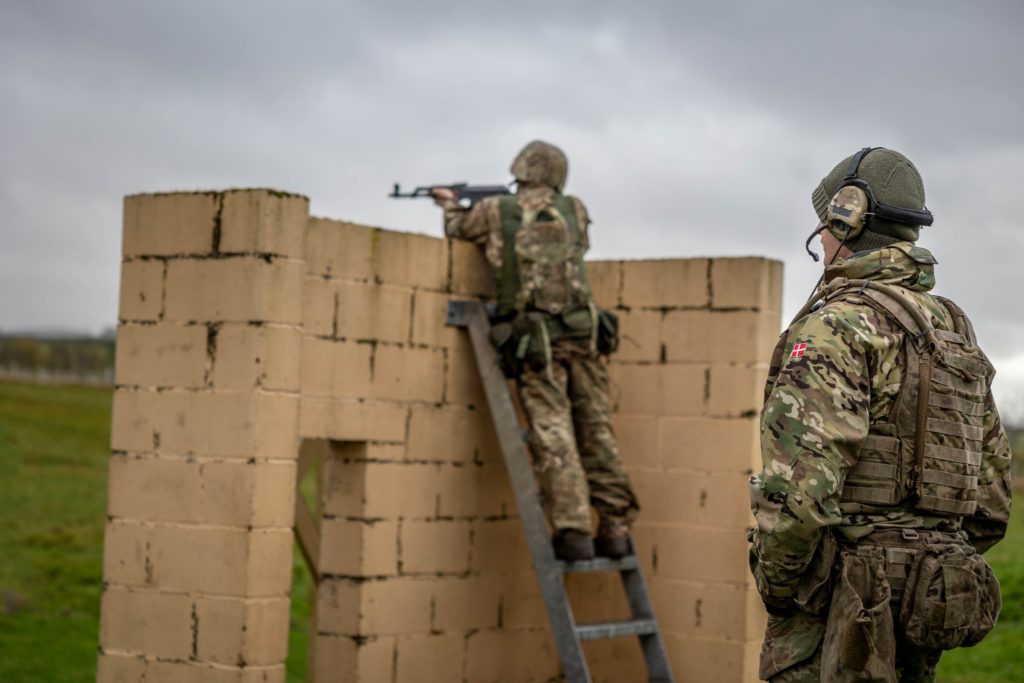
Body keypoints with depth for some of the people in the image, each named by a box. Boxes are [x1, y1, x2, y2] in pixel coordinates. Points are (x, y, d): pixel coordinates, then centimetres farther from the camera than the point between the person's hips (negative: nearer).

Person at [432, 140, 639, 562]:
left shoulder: (497, 211, 6)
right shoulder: (574, 211, 13)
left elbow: (458, 229, 24)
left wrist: (451, 206, 47)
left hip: (535, 340, -3)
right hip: (583, 333, 3)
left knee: (553, 436, -5)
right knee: (596, 432, 7)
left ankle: (574, 533, -12)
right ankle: (615, 530, 6)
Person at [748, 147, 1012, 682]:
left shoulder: (837, 323, -12)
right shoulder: (957, 332, 15)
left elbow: (799, 480, -23)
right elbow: (992, 493, 18)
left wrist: (776, 585, -11)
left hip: (841, 614, -8)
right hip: (922, 609, 8)